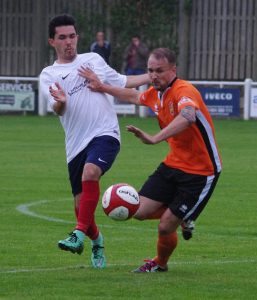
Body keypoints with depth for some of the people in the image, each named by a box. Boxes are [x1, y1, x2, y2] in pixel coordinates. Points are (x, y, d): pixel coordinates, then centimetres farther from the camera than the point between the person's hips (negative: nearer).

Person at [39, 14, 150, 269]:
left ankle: (80, 234, -32)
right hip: (76, 143, 2)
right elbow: (57, 109, -8)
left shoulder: (93, 59, 13)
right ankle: (96, 240, 33)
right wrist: (60, 102, -32)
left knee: (90, 172, -32)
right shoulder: (49, 75, 8)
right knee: (81, 206, 3)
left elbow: (122, 82, 24)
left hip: (105, 133, -1)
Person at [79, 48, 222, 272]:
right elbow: (133, 96, 28)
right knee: (141, 211, -1)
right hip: (173, 164, 8)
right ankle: (183, 219, 28)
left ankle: (160, 264, 27)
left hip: (200, 173, -8)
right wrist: (102, 87, 31)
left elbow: (187, 117, -49)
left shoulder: (184, 91, -25)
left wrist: (154, 138, -60)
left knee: (166, 228, -6)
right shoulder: (156, 93, 2)